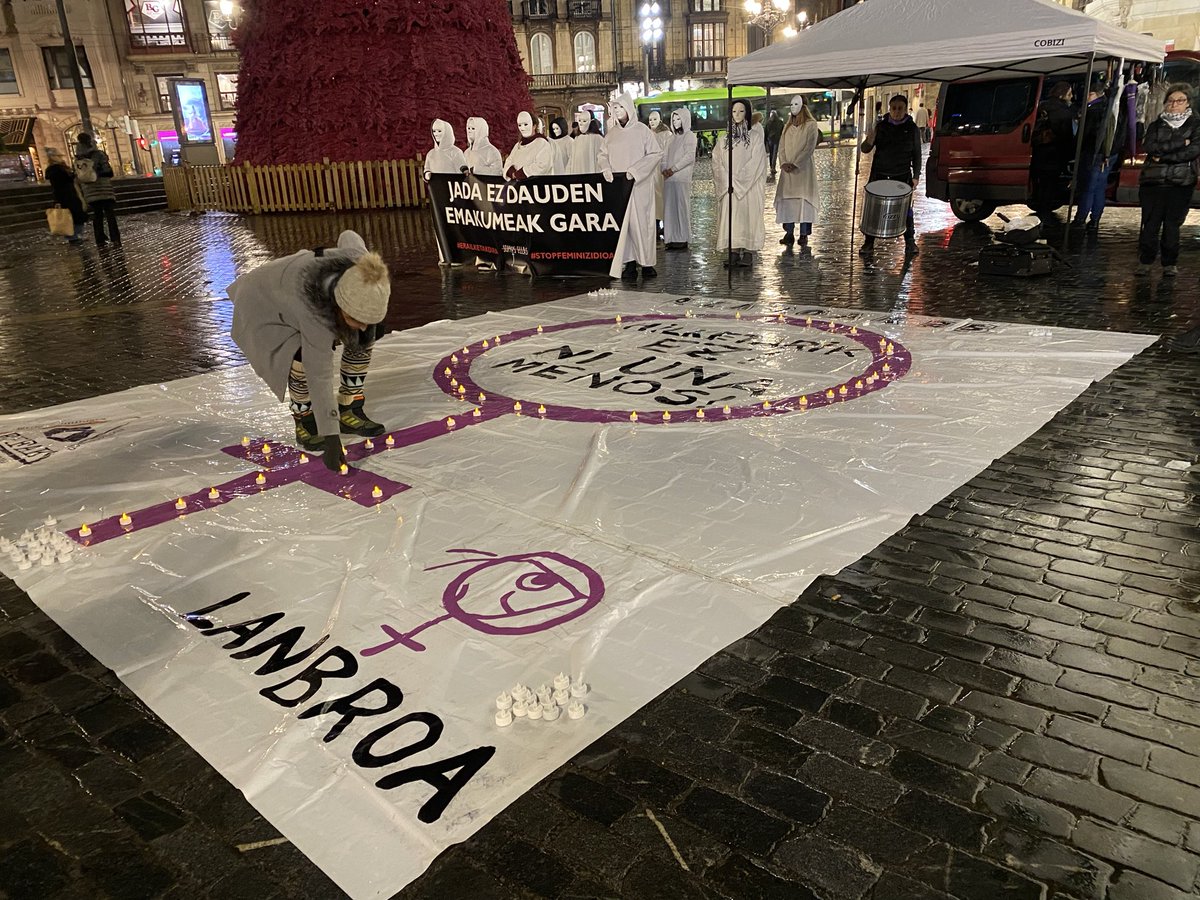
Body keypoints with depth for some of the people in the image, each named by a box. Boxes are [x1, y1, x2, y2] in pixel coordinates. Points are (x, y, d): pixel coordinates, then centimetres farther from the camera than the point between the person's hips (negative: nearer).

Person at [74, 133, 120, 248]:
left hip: (90, 191, 4)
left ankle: (100, 240, 8)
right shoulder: (99, 154, -9)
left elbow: (77, 175, 7)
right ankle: (115, 239, -8)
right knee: (110, 215, -1)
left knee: (97, 215, 10)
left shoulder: (78, 159, 4)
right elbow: (108, 172, -11)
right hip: (104, 190, -4)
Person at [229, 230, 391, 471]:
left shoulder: (360, 267, -29)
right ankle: (304, 423, -8)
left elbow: (348, 237, -6)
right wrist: (331, 438, -36)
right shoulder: (316, 317, -44)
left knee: (363, 338, -7)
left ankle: (349, 412, 5)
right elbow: (320, 378, -39)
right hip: (266, 305, -7)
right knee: (304, 356, -32)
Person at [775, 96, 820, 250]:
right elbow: (782, 146, 11)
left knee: (803, 199, -8)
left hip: (803, 168, -5)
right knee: (786, 199, -1)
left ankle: (804, 234, -5)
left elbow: (809, 148, -9)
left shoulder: (811, 125, -1)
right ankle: (789, 233, 2)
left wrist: (795, 164, -16)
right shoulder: (787, 126, 17)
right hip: (787, 169, 5)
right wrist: (783, 163, -7)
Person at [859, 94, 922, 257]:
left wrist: (916, 176, -1)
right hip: (879, 176, 1)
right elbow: (865, 150, -2)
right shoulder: (880, 126, 1)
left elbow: (916, 155, 6)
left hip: (902, 177, 0)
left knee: (905, 209, 5)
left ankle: (910, 241, 18)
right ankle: (869, 242, 12)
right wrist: (870, 140, -24)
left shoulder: (911, 129, 1)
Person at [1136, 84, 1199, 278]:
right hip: (1153, 181, 1)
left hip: (1181, 183, -1)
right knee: (1150, 223, -3)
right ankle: (1145, 261, 5)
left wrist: (1163, 155, -11)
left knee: (1172, 224, -1)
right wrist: (1180, 143, -11)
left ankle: (1170, 263, 7)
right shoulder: (1156, 124, 13)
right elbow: (1148, 146, -5)